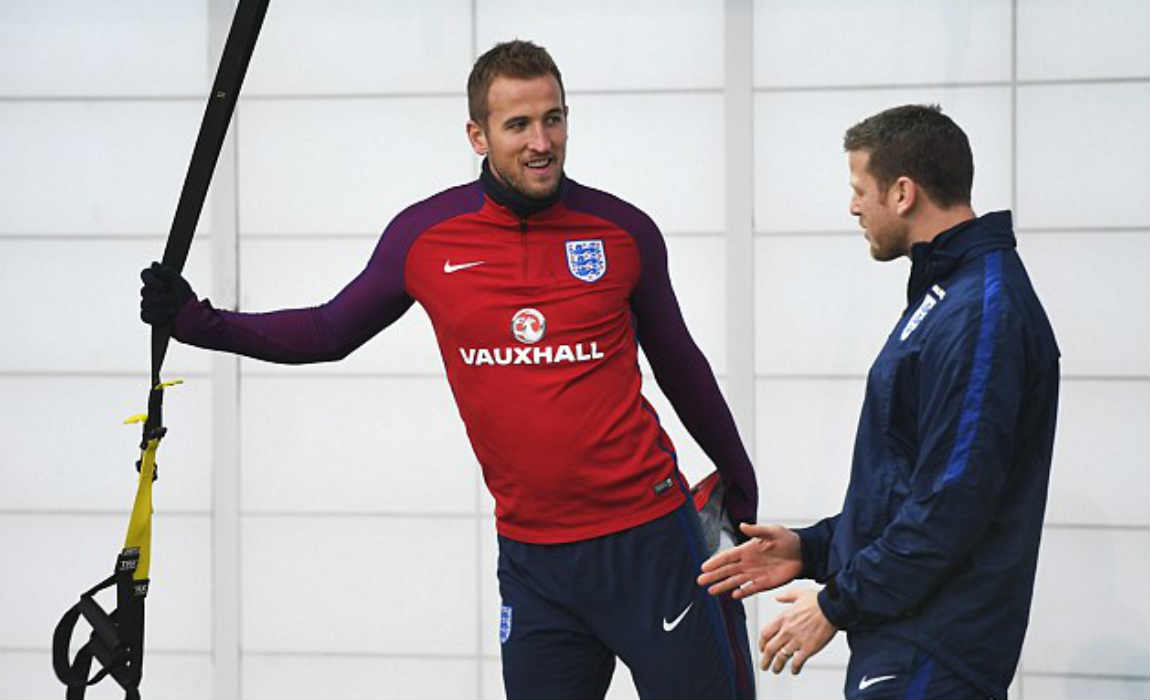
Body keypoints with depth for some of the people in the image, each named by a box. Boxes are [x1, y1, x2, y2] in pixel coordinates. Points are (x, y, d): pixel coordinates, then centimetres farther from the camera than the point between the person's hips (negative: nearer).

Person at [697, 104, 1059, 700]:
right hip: (902, 640, 10)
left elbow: (954, 501, -22)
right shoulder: (946, 298, 16)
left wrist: (837, 604, -16)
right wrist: (812, 549, 15)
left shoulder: (982, 315, -17)